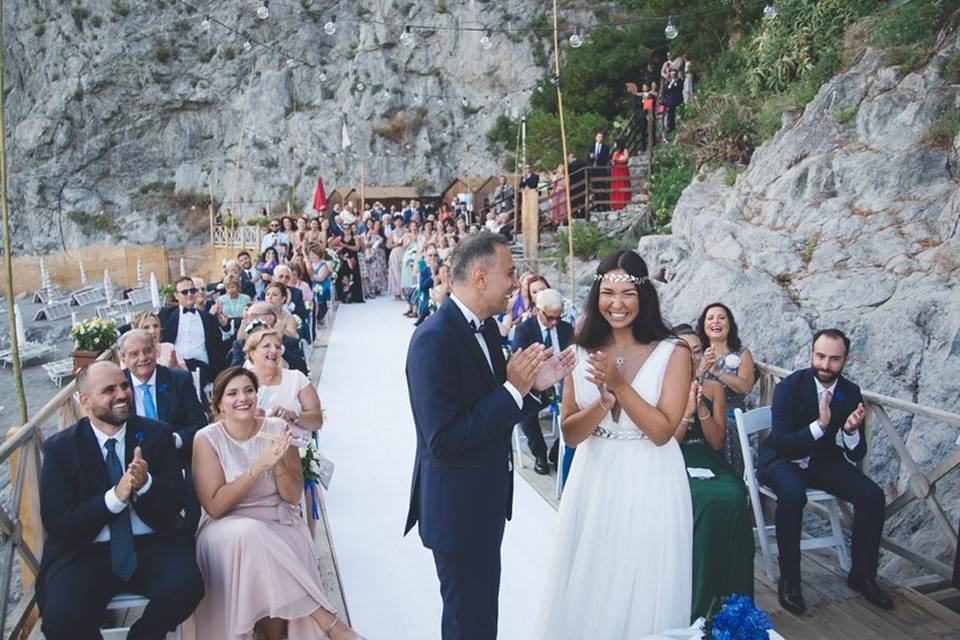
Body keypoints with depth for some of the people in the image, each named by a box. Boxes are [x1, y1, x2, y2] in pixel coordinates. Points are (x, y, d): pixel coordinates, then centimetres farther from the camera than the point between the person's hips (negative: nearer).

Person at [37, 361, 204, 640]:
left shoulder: (156, 434, 4)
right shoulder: (60, 447, 1)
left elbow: (175, 501, 1)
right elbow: (55, 523, -6)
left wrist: (146, 483, -20)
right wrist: (114, 497, -20)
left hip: (151, 544, 1)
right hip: (85, 552, -1)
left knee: (186, 586, -27)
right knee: (61, 617, -28)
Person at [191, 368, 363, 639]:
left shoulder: (277, 429, -1)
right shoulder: (207, 439, -5)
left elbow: (293, 496, 1)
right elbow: (214, 506, -12)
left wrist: (279, 463, -19)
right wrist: (258, 466, -21)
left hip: (280, 525, 1)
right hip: (229, 528, 0)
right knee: (249, 535, -34)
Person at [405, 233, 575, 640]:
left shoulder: (485, 327, 4)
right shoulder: (434, 339, -24)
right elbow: (442, 442, -28)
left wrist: (534, 385, -7)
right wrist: (513, 390, -26)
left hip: (485, 499, 9)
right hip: (457, 507, -9)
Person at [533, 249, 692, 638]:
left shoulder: (672, 354, -9)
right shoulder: (582, 353, 0)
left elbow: (662, 432, -15)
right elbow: (570, 433, -4)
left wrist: (620, 385, -23)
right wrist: (605, 400, -21)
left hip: (650, 486, -3)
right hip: (595, 481, 3)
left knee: (642, 592, 11)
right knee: (588, 589, 16)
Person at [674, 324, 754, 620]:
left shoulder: (714, 388, 11)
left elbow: (717, 442, 7)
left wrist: (702, 410, -9)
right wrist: (687, 410, -15)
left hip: (709, 464, 3)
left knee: (734, 498, -29)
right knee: (708, 500, -33)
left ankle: (731, 594, -16)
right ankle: (697, 603, -19)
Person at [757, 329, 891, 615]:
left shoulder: (851, 393, -5)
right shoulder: (789, 387, -19)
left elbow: (856, 456, -4)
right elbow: (781, 444, -26)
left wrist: (852, 430, -26)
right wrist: (820, 425, -39)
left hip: (823, 459, 5)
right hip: (782, 459, -5)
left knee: (873, 495, -15)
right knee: (793, 494, -35)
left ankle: (862, 574, 5)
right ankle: (789, 578, -17)